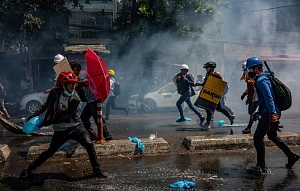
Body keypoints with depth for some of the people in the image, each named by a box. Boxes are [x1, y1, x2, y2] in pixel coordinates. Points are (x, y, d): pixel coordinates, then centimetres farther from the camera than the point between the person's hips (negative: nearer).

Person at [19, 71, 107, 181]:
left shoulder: (75, 99, -14)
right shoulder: (55, 92, -6)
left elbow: (66, 116, -18)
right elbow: (46, 105, 11)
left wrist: (49, 121, -21)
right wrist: (35, 114, 1)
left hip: (74, 126, -1)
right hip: (60, 130, 1)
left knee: (89, 145, -16)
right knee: (50, 152, 3)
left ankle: (97, 170, -2)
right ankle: (29, 169, 19)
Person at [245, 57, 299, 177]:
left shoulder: (261, 80, -16)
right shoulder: (264, 77, 16)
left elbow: (269, 98, -25)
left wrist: (273, 115, -29)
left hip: (269, 114, -11)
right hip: (271, 113, 11)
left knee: (258, 138, -10)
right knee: (272, 136, 23)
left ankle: (261, 166, -7)